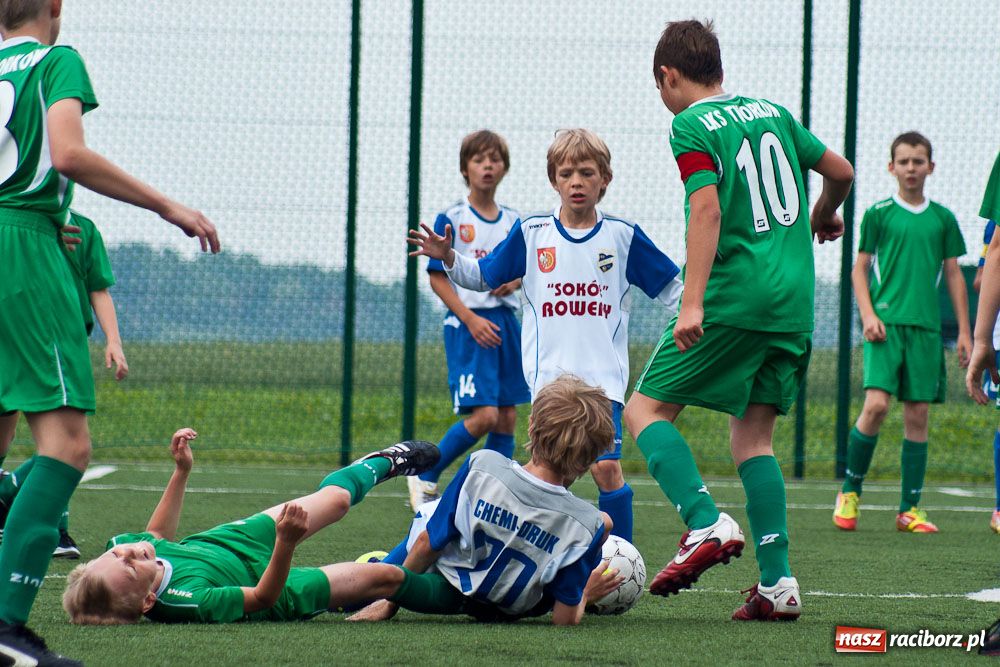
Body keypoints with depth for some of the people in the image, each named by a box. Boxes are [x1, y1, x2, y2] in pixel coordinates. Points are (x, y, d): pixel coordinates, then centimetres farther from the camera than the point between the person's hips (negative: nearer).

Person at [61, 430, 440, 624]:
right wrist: (287, 542, -52)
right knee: (385, 576, 2)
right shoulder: (191, 600, -50)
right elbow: (263, 597, -36)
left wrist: (181, 470, -4)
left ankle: (385, 463, 53)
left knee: (335, 498, 20)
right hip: (277, 587, -7)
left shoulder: (120, 546, -30)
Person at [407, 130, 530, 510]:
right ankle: (425, 477, 1)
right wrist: (470, 319, -15)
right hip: (466, 325, -6)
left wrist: (514, 282, -4)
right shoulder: (452, 220, -4)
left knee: (507, 418, 3)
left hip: (504, 322, 6)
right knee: (484, 414, -16)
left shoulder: (513, 223, 10)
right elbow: (437, 277, -6)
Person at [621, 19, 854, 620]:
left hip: (735, 297, -6)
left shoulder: (691, 126, -4)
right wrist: (824, 215, 45)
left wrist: (693, 302, -22)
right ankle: (778, 583, 0)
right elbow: (842, 171, 23)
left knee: (646, 409, 2)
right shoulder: (771, 113, 15)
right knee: (754, 435, 10)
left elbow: (708, 210, -17)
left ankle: (707, 523, -19)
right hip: (795, 301, 6)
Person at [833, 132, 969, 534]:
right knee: (876, 404, -17)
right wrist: (868, 314, -7)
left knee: (917, 414, 1)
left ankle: (910, 510, 5)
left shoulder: (943, 219, 12)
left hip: (926, 327, 3)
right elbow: (859, 269, 7)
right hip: (886, 322, -3)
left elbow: (954, 276, 16)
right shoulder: (878, 214, 4)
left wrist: (964, 331, 11)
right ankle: (850, 492, 0)